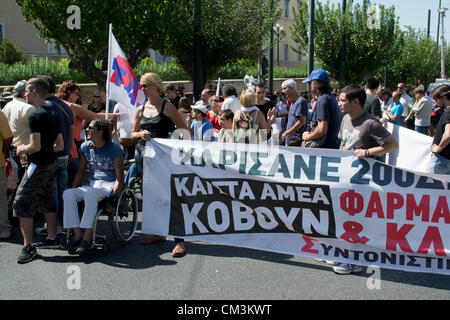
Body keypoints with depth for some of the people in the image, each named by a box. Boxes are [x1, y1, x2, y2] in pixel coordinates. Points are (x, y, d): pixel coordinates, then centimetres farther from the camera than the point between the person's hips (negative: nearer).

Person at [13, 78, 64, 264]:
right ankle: (52, 238, 28)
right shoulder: (53, 114, 11)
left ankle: (28, 246, -5)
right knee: (48, 202, 18)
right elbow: (60, 146, 14)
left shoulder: (35, 116, -17)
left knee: (22, 203, -4)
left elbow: (35, 146, -22)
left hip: (38, 165, -9)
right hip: (51, 164, 9)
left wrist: (22, 149, -3)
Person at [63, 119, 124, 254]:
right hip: (92, 185, 6)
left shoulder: (114, 149, -5)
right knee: (67, 194, -22)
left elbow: (120, 178, -8)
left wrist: (112, 195, -22)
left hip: (109, 185, -6)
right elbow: (80, 171, 20)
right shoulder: (86, 147, 12)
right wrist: (73, 189, 6)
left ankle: (87, 236, -33)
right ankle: (77, 233, -21)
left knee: (90, 193, -38)